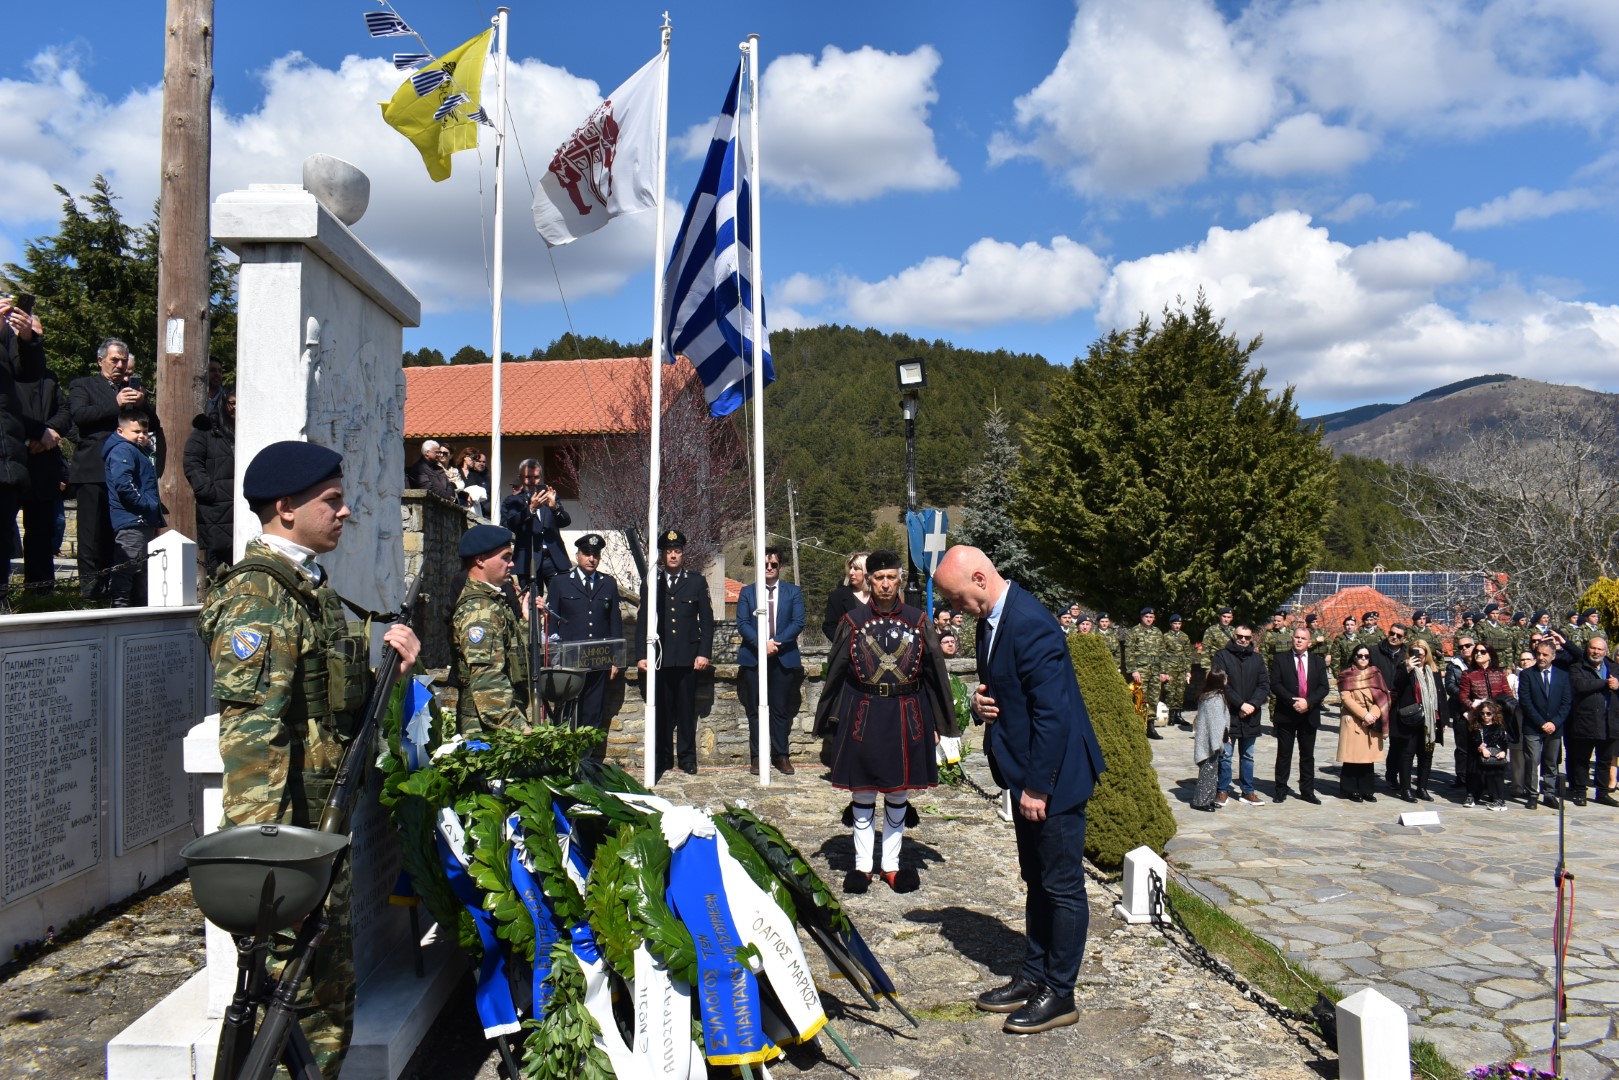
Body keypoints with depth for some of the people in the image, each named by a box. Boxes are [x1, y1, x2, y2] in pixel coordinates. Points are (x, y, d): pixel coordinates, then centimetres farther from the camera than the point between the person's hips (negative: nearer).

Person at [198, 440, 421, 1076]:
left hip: (331, 828, 10)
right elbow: (251, 731, -23)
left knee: (334, 983, 19)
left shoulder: (310, 587, 15)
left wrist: (386, 663, 4)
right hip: (295, 833, -10)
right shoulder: (258, 596, -16)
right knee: (294, 996, -1)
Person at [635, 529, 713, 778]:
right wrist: (641, 655, 2)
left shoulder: (696, 582, 9)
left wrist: (704, 653, -3)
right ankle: (662, 758, 11)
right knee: (662, 709, 2)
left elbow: (706, 620, 6)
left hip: (688, 657, 0)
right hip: (659, 657, 1)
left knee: (687, 709, 2)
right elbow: (643, 621, 10)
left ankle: (687, 758, 10)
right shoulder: (650, 583, 11)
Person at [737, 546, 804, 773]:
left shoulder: (793, 591, 9)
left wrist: (776, 642, -14)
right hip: (754, 657, 1)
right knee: (755, 710, 4)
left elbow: (798, 622, -1)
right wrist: (761, 644, -15)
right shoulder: (747, 592, 10)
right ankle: (757, 756, 9)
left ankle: (782, 756, 8)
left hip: (783, 658, -1)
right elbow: (742, 623, 0)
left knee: (781, 710, 2)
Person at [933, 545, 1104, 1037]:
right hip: (1027, 773, 10)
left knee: (1062, 885, 4)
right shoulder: (991, 619, 6)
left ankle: (1059, 994, 15)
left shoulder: (1030, 624, -24)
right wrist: (981, 703, -4)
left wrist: (1037, 787, -20)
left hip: (1055, 776, -10)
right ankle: (1033, 976, 30)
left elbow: (1052, 713, -25)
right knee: (1037, 880, 19)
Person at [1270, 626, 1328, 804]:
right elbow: (1275, 684, -7)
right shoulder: (1280, 660, 1)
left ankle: (1307, 791, 17)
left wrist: (1308, 702, -15)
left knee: (1308, 755, 9)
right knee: (1284, 754, 4)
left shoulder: (1318, 662, 8)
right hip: (1286, 714, -2)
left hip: (1309, 714, 2)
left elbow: (1323, 687, 1)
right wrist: (1293, 701, -18)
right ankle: (1281, 790, 10)